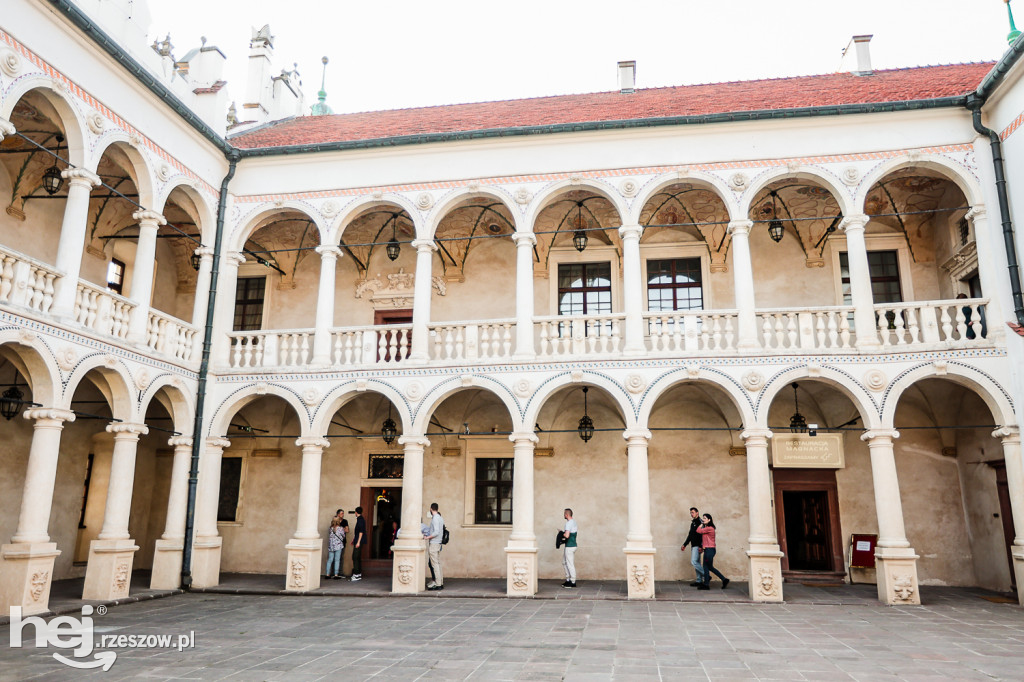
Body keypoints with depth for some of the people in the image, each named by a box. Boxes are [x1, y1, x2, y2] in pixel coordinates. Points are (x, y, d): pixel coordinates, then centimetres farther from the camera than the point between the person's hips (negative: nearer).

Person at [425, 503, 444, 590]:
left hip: (434, 543, -9)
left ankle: (438, 584, -7)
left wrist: (427, 537, -16)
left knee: (435, 564, -7)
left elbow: (436, 532, -21)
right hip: (438, 543, 9)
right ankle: (441, 583, 14)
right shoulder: (440, 518, 14)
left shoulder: (435, 518, -13)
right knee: (438, 563, 11)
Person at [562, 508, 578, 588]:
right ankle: (568, 580, 21)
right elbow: (578, 529, 28)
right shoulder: (574, 521, 11)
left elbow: (567, 535, -30)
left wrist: (563, 534, -8)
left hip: (569, 546, -10)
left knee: (570, 564, -3)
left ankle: (573, 582, 3)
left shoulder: (569, 523, -19)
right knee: (565, 562, 18)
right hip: (573, 545, 10)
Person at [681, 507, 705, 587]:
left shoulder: (700, 522, -11)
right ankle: (699, 580, 12)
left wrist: (701, 546, -24)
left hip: (697, 546, -9)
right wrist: (684, 544, 23)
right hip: (693, 545, 9)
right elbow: (690, 535, 24)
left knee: (694, 562, -15)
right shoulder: (693, 523, 17)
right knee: (696, 563, 9)